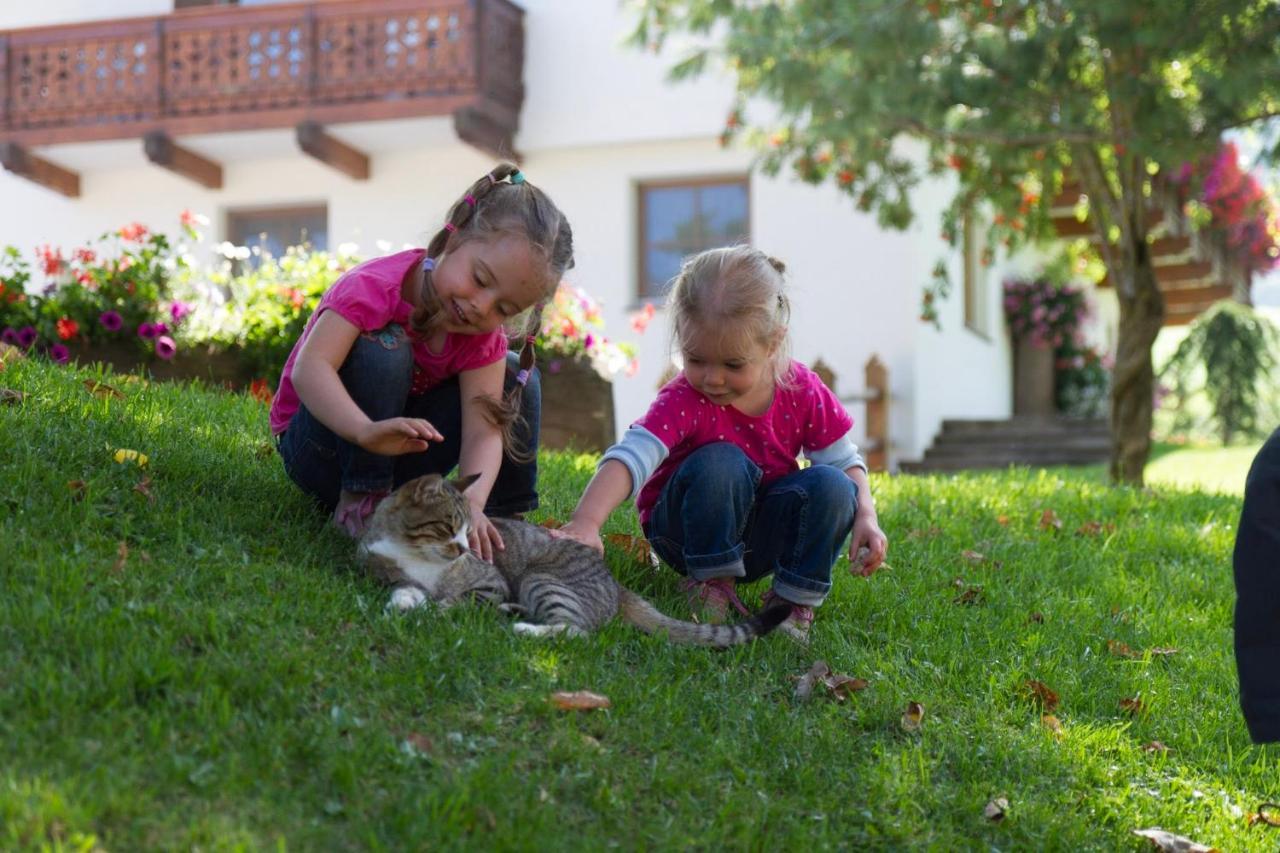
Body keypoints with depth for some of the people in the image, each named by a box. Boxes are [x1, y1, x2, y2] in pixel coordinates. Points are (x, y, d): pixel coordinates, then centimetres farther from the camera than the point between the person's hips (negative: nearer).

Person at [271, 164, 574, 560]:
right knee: (384, 347, -34)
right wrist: (367, 431, -58)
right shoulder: (376, 288, -28)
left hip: (399, 452, 6)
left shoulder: (483, 334, -11)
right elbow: (310, 368, -41)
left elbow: (484, 428, -23)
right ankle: (358, 498, -23)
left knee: (516, 378, -6)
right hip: (318, 446, -5)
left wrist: (473, 500, -44)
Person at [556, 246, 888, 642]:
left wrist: (866, 516, -20)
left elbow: (845, 459, -3)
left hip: (762, 538, 3)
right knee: (719, 463, -33)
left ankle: (795, 599, -11)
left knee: (832, 486, -23)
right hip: (687, 531, -3)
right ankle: (711, 582, -17)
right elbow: (630, 456, -40)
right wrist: (586, 522, -56)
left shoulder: (803, 392, -14)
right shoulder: (683, 401, -25)